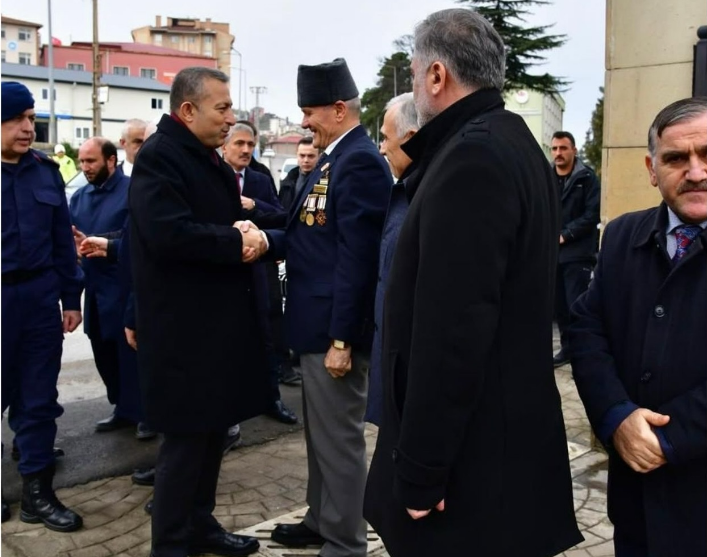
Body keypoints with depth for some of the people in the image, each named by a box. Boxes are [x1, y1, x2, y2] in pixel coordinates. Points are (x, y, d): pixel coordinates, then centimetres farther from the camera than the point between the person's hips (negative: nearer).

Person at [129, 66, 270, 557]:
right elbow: (170, 234, -28)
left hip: (219, 319, 10)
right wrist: (238, 243, -18)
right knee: (187, 438, 0)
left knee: (213, 430, 17)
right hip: (185, 327, -9)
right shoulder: (159, 156, -14)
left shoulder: (209, 159, 16)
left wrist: (254, 235, -4)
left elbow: (226, 222, 19)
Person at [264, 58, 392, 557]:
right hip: (319, 324, 10)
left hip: (336, 329, -10)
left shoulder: (361, 162, -18)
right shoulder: (335, 159, 14)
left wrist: (341, 339, -23)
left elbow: (356, 258, -23)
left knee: (340, 440, 3)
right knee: (321, 435, 21)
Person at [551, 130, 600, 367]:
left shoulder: (586, 178, -1)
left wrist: (565, 235, -13)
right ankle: (567, 347, 22)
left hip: (577, 253, -5)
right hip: (552, 252, 5)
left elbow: (592, 215, -9)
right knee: (559, 305, 9)